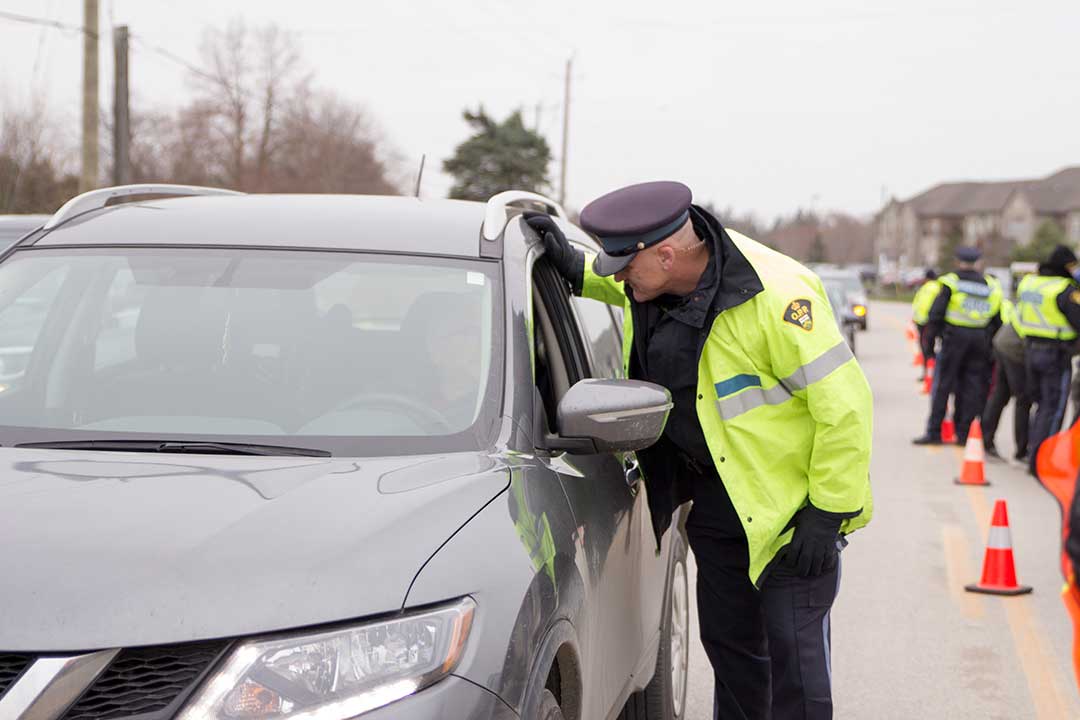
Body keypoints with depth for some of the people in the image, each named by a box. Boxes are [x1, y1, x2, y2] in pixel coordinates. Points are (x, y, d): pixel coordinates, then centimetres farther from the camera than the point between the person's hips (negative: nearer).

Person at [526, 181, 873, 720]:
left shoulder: (778, 296, -28)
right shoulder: (656, 277, -5)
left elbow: (845, 402, -23)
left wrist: (828, 513, -20)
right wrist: (576, 269, 6)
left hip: (790, 503, -7)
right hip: (713, 492, 7)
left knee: (793, 653, -5)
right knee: (728, 640, 17)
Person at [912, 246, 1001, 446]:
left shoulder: (951, 282, -3)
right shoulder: (991, 286, 10)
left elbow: (936, 313, -8)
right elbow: (998, 320, 12)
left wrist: (932, 334, 4)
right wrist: (990, 343, 18)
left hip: (954, 336, -3)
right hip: (981, 339, 3)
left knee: (943, 386, 1)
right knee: (972, 388, 7)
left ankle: (934, 431, 0)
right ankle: (963, 433, 7)